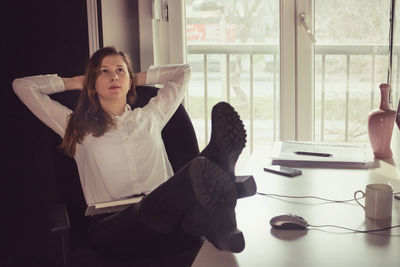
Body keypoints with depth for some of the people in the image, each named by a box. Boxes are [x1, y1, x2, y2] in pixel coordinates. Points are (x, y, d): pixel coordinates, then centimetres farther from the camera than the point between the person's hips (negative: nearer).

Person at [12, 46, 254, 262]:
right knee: (151, 212, -40)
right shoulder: (78, 126, 21)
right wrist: (76, 82, 30)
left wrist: (139, 78, 38)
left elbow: (183, 72, 40)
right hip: (111, 225, -3)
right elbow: (22, 86, 23)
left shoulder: (151, 116, 27)